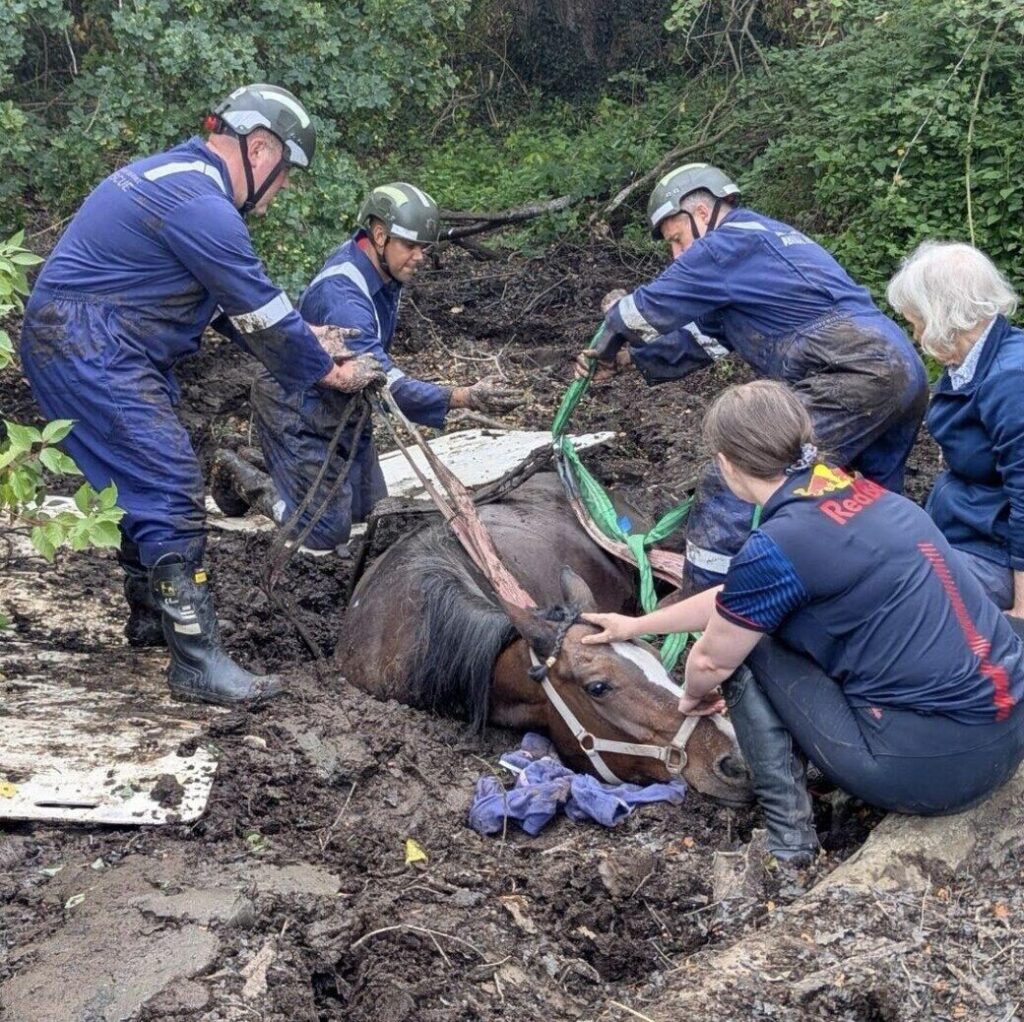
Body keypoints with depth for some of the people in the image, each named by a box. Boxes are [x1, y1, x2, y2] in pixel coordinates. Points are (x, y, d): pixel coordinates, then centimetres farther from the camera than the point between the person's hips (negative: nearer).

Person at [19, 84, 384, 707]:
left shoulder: (178, 176, 14)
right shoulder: (202, 206, -20)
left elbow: (237, 303, 19)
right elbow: (261, 310, -14)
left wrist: (302, 341, 11)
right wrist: (328, 370, -1)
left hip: (109, 350, 11)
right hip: (89, 352, -11)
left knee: (153, 482, 20)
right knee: (171, 490, -13)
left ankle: (151, 617, 35)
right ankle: (198, 664, -11)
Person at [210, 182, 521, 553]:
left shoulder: (384, 268, -6)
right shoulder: (341, 294, -35)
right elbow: (384, 383, -42)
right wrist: (464, 398, -50)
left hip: (342, 408, 9)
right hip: (299, 414, -9)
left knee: (369, 510, 15)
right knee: (327, 531, -6)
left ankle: (276, 467, 28)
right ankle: (240, 474, 14)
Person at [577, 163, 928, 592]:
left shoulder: (730, 243, -1)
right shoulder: (768, 240, 29)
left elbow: (652, 309, 3)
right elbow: (696, 340, 30)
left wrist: (610, 338, 24)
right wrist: (624, 358, 29)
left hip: (850, 378, -10)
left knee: (733, 487, -9)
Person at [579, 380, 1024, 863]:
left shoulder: (776, 546, -16)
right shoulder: (863, 492, 9)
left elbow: (710, 662, 2)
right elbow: (733, 594, 22)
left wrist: (692, 697, 26)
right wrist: (637, 624, 33)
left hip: (932, 768, -8)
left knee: (743, 640, 6)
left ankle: (787, 831, 5)